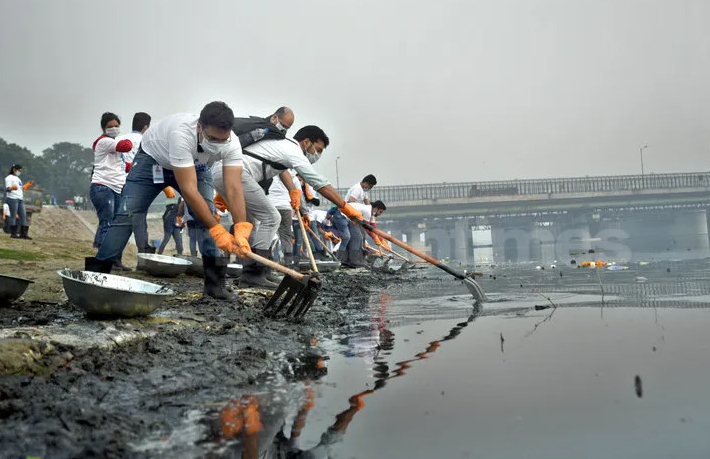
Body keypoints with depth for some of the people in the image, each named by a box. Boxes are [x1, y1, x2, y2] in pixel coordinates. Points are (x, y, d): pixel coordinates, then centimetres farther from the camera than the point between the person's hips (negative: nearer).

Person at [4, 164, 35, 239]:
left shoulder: (17, 178, 25)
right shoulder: (9, 177, -1)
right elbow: (7, 189, -10)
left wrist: (27, 185, 25)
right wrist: (12, 188, -30)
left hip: (20, 199, 9)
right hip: (13, 199, -8)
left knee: (23, 215, 1)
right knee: (13, 216, -8)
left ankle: (23, 233, 0)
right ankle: (13, 233, -6)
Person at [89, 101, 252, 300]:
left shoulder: (231, 144, -33)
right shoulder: (181, 133, -46)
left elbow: (234, 187, -40)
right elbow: (189, 190, -48)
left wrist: (241, 230, -53)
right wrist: (218, 231, -51)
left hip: (196, 166, 3)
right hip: (152, 157, -3)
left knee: (208, 214, -15)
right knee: (127, 214, -8)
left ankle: (215, 283, -9)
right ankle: (95, 272, 3)